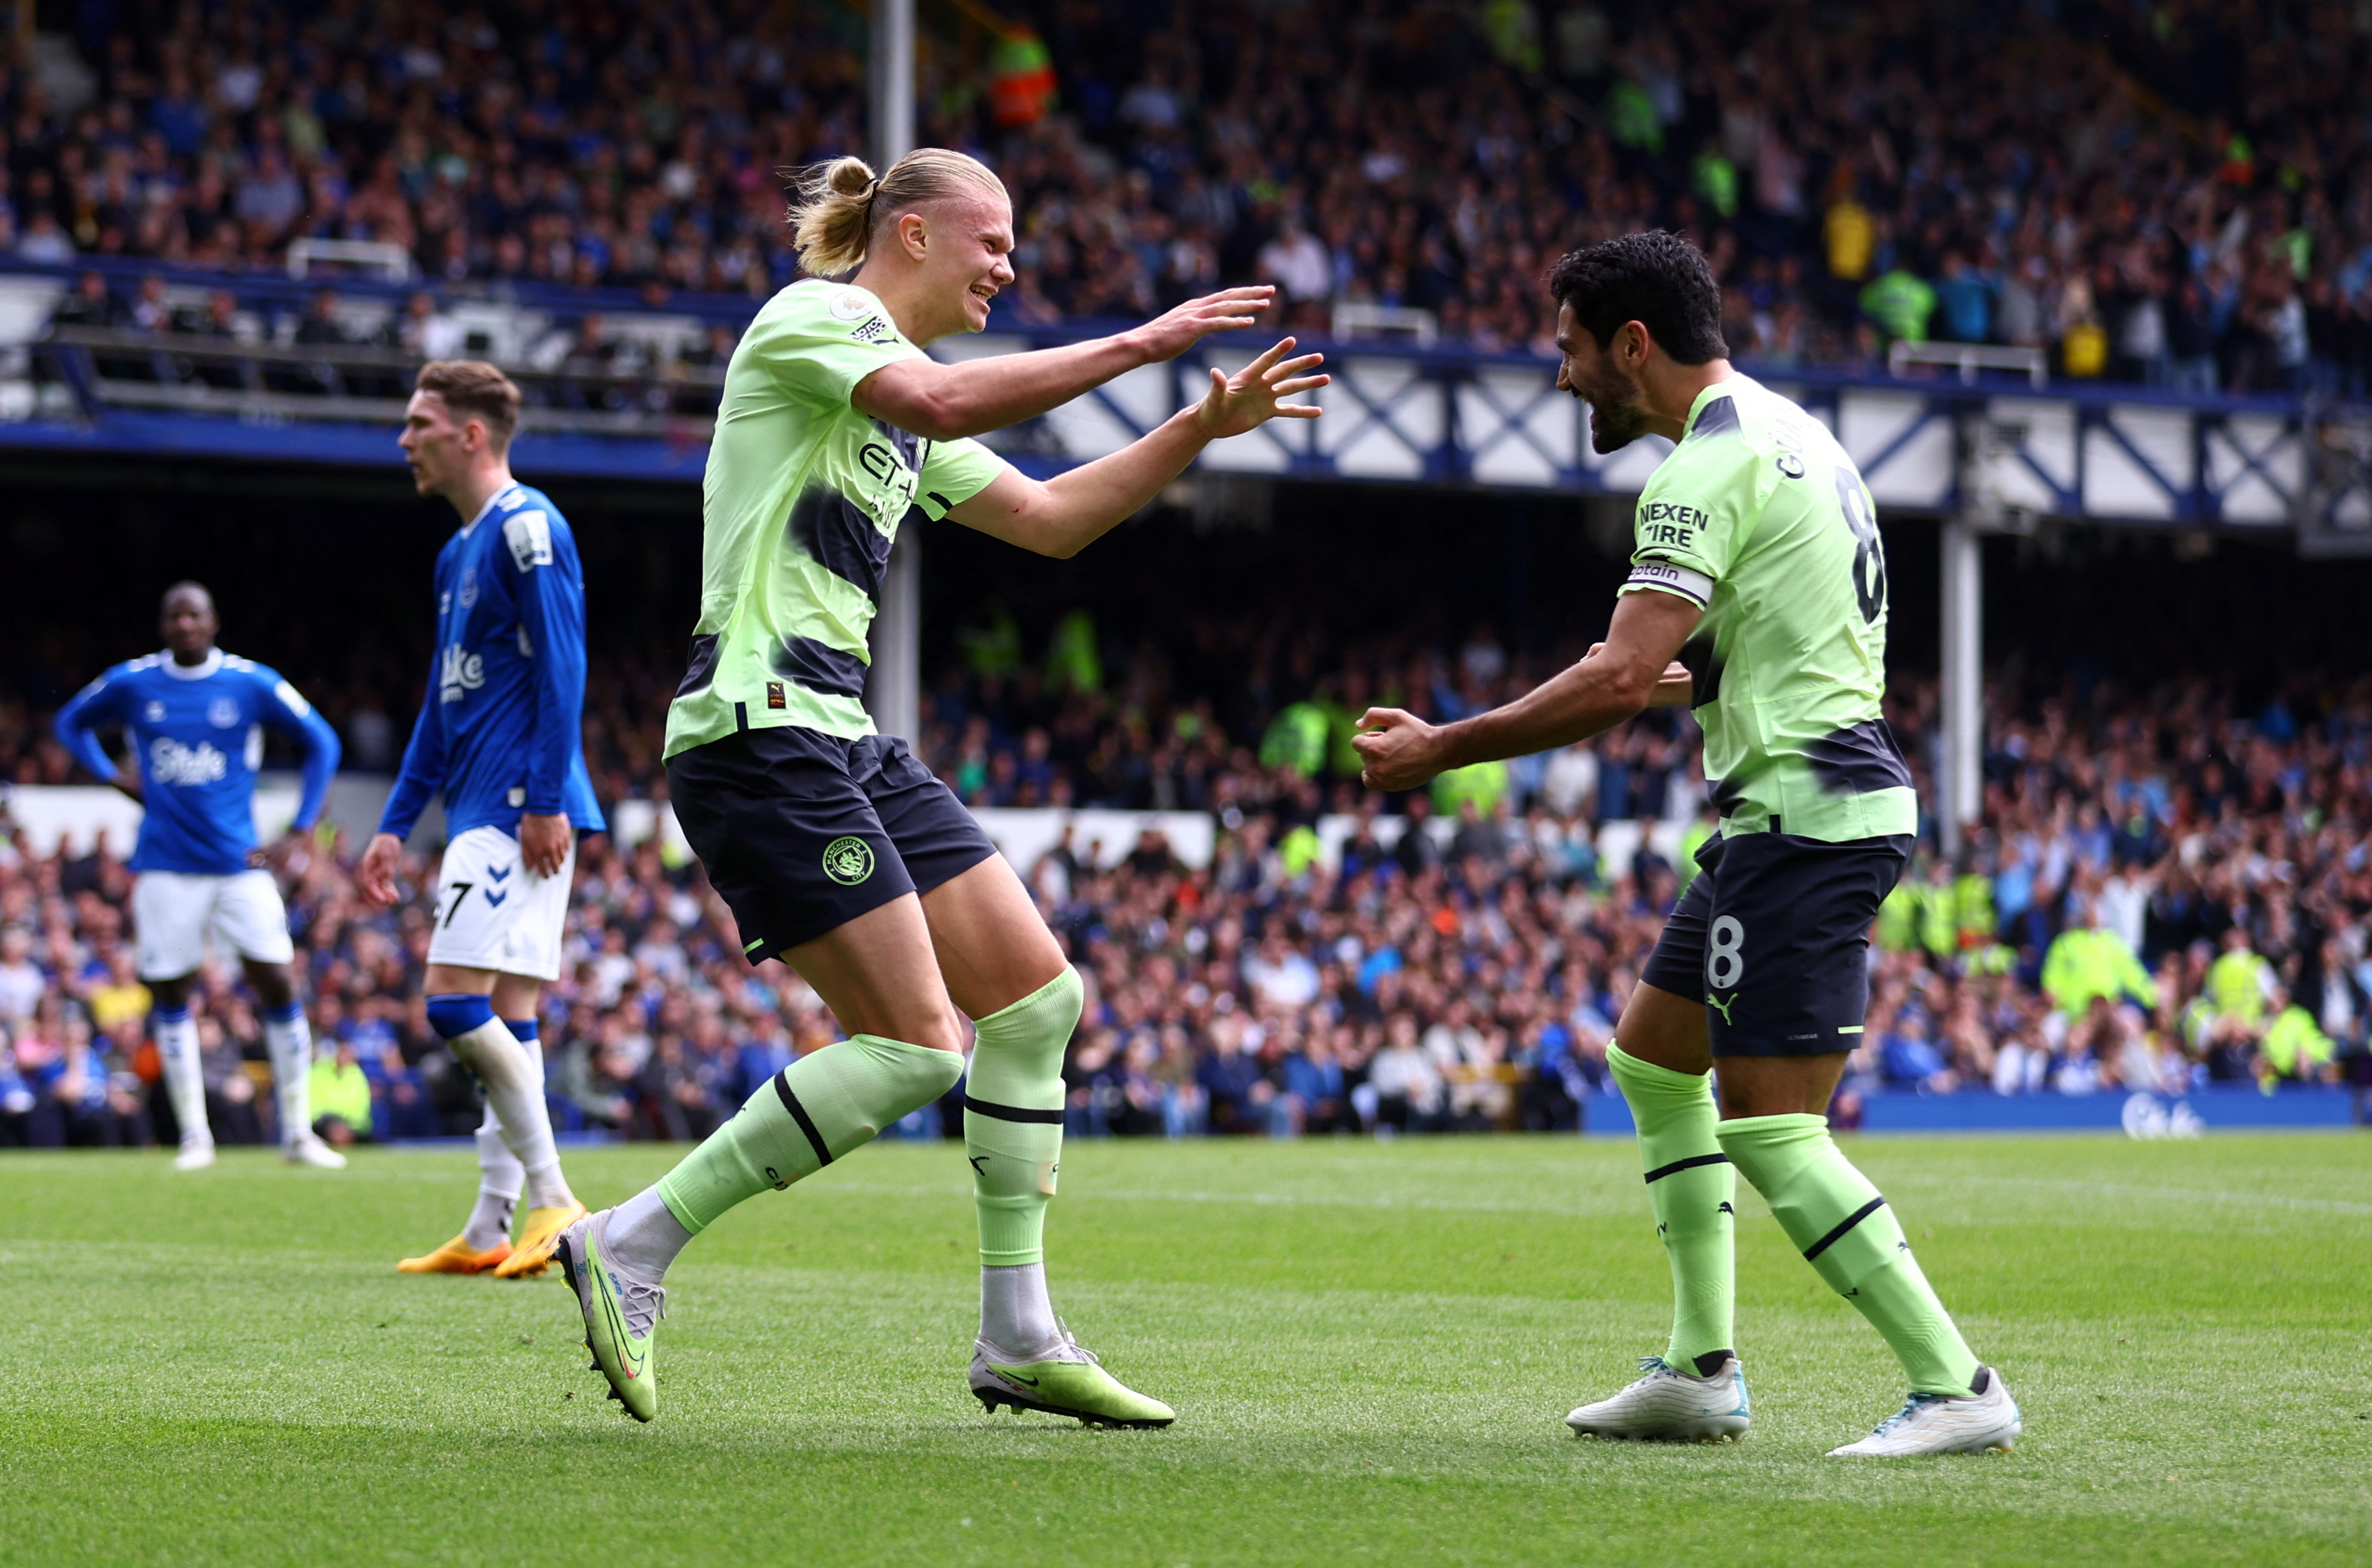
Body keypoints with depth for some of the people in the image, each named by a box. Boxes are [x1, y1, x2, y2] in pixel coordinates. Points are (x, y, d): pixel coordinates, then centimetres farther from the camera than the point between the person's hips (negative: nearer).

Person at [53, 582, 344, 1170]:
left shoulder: (251, 684, -1)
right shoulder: (131, 683, 2)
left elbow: (322, 743, 6)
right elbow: (72, 724, 20)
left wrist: (297, 834, 0)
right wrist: (114, 777, 3)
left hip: (239, 864, -1)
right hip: (166, 869, 1)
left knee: (278, 984, -7)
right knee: (170, 994, 1)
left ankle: (297, 1133, 2)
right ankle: (194, 1136, 11)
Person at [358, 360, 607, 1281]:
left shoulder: (526, 527, -10)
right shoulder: (460, 553, 20)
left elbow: (562, 668, -17)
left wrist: (546, 799, -22)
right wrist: (397, 825, 23)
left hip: (519, 812, -10)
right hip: (482, 815, 10)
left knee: (456, 999, -15)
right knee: (506, 1017, 7)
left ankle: (555, 1202, -12)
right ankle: (490, 1231, 8)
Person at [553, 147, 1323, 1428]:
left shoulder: (901, 391, 22)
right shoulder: (811, 318, -6)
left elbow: (1050, 519, 28)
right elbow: (940, 401, -25)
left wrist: (1199, 430, 18)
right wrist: (1138, 344, -21)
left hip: (844, 742, 10)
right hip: (757, 732, -10)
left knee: (1036, 993, 6)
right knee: (915, 1047, -14)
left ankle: (1019, 1341, 11)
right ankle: (630, 1246, -10)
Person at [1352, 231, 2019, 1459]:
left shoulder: (1709, 466, -15)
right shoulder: (1785, 433, 17)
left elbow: (1622, 677, -22)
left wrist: (1441, 749, -15)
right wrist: (1674, 684, 28)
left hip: (1805, 815, -11)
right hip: (1800, 812, 11)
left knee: (1769, 1131, -12)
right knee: (1653, 1057, 18)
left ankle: (1957, 1389, -13)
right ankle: (1701, 1372, 18)